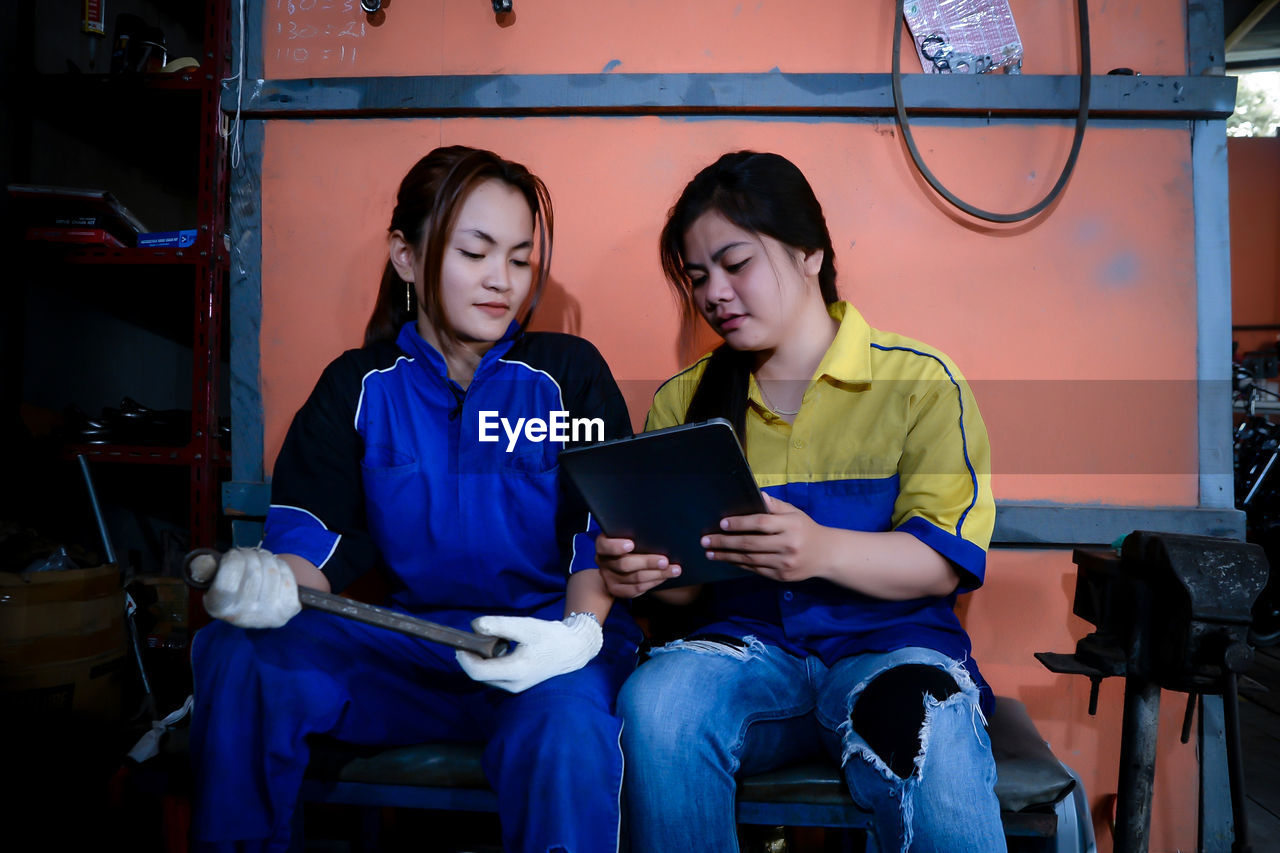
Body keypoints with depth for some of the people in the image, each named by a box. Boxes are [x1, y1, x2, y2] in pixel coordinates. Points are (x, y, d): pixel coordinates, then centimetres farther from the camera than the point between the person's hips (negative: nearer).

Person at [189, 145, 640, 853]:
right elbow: (313, 540, 0)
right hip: (406, 643, 3)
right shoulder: (357, 386, 10)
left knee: (565, 722, -38)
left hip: (546, 643, -2)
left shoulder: (570, 372, 4)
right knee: (234, 655, -21)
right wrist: (271, 581, -24)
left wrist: (581, 626, -26)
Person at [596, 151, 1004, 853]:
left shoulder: (922, 381, 2)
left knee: (931, 749, -35)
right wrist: (643, 570, -13)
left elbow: (945, 561, -6)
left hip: (891, 639, -2)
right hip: (749, 643, 3)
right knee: (655, 702, -30)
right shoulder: (684, 400, 12)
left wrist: (822, 550, -25)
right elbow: (684, 580, 12)